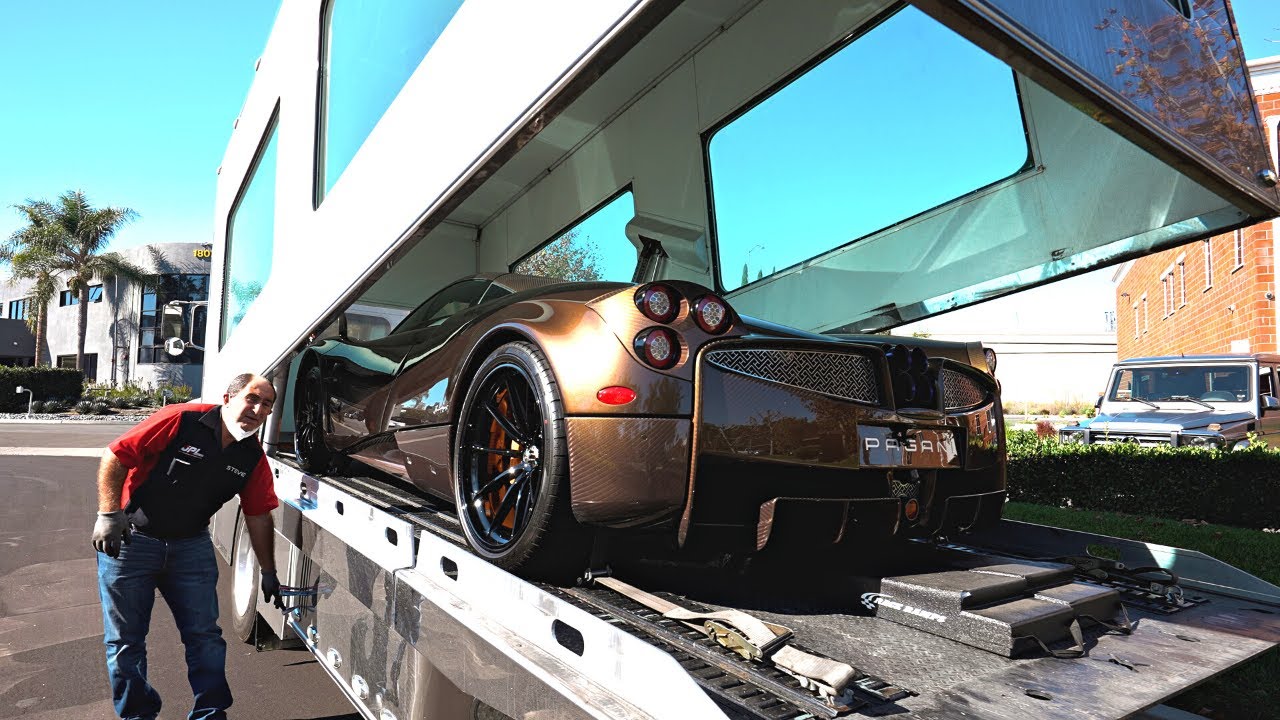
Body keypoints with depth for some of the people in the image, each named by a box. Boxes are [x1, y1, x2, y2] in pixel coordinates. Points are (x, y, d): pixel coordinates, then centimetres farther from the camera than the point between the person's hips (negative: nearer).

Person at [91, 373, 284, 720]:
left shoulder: (253, 457, -3)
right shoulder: (180, 420, -18)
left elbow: (258, 517, 4)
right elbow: (114, 457, -14)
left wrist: (269, 573, 7)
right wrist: (109, 514, -19)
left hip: (192, 546, 4)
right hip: (130, 539, -3)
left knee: (205, 636, 3)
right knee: (125, 640, 8)